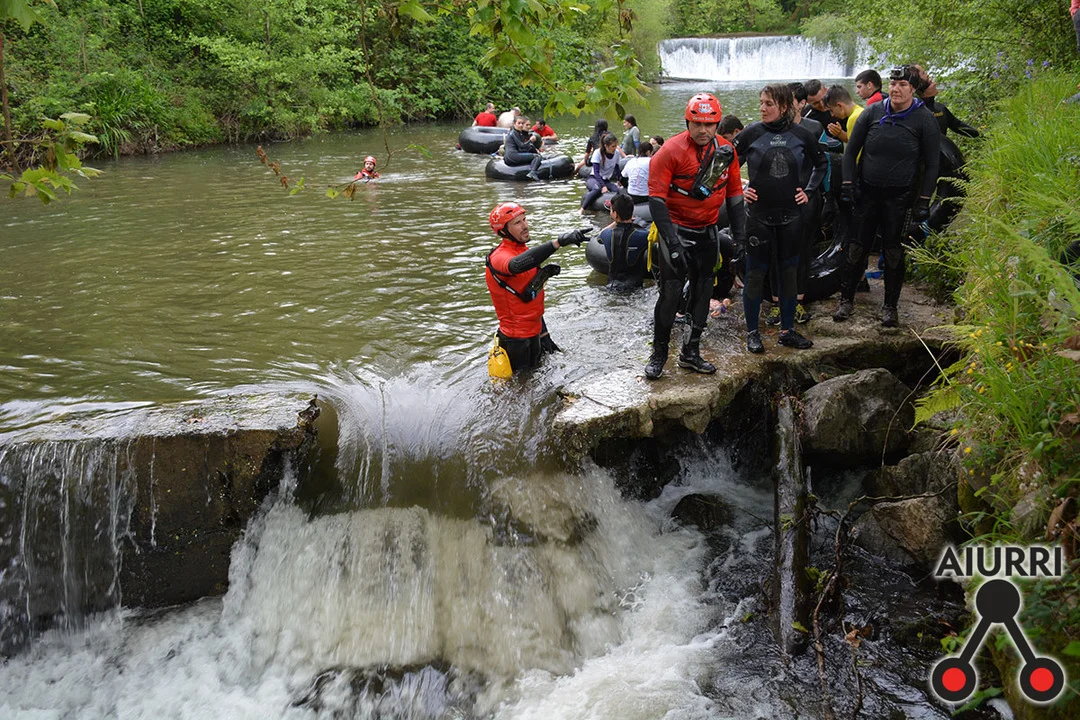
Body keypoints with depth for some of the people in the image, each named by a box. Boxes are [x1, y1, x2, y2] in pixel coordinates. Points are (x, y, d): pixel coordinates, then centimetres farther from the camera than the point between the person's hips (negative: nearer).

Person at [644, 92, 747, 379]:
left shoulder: (726, 151, -1)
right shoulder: (672, 151, -17)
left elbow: (734, 194, 10)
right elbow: (656, 198, -17)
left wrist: (740, 234, 5)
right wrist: (671, 239, -23)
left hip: (708, 231, 5)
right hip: (676, 229, -5)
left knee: (703, 290, 9)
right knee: (671, 292, -8)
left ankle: (691, 353, 21)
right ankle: (659, 353, 6)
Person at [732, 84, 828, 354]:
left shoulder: (801, 134, -1)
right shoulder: (752, 133, -6)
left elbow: (822, 163, 14)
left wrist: (809, 191, 6)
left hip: (790, 216, 2)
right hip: (759, 214, -2)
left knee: (789, 272, 10)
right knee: (756, 274, 3)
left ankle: (787, 330, 22)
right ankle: (752, 332, 14)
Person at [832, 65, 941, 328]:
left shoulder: (924, 119, -5)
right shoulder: (873, 112, 0)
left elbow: (932, 163, -2)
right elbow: (851, 150, 8)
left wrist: (924, 200, -7)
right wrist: (848, 183, -1)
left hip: (900, 197, -2)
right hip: (867, 192, 2)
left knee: (893, 251, 4)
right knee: (858, 246, 4)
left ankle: (890, 306, 16)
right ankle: (846, 299, 15)